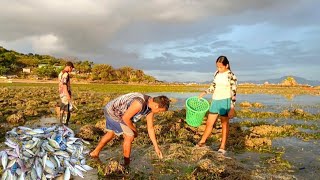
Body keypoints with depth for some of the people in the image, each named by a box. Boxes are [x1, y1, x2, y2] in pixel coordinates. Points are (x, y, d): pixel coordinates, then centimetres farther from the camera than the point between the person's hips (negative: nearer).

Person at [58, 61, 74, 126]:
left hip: (62, 94, 10)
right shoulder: (65, 74, -17)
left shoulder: (61, 73, 15)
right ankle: (65, 124, -2)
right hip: (65, 94, -10)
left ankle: (62, 122, 23)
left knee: (62, 109, 15)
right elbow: (64, 85, -24)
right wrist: (68, 95, -26)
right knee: (66, 110, -5)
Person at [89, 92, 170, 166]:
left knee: (111, 133, 27)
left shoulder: (151, 106, -5)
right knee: (129, 136, -6)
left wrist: (156, 147, 3)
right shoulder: (139, 103, -34)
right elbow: (125, 118, -25)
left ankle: (95, 153, 47)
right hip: (112, 111, -9)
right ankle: (126, 162, 13)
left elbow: (150, 128, 1)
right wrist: (134, 130, -8)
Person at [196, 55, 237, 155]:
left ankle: (222, 147, 18)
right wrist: (204, 92, 5)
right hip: (215, 101, 5)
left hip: (225, 101, -5)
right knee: (209, 123, 11)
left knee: (225, 124, 8)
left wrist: (232, 108, -14)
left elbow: (233, 93, -11)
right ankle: (202, 142, 25)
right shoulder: (216, 74, 7)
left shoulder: (231, 76, -10)